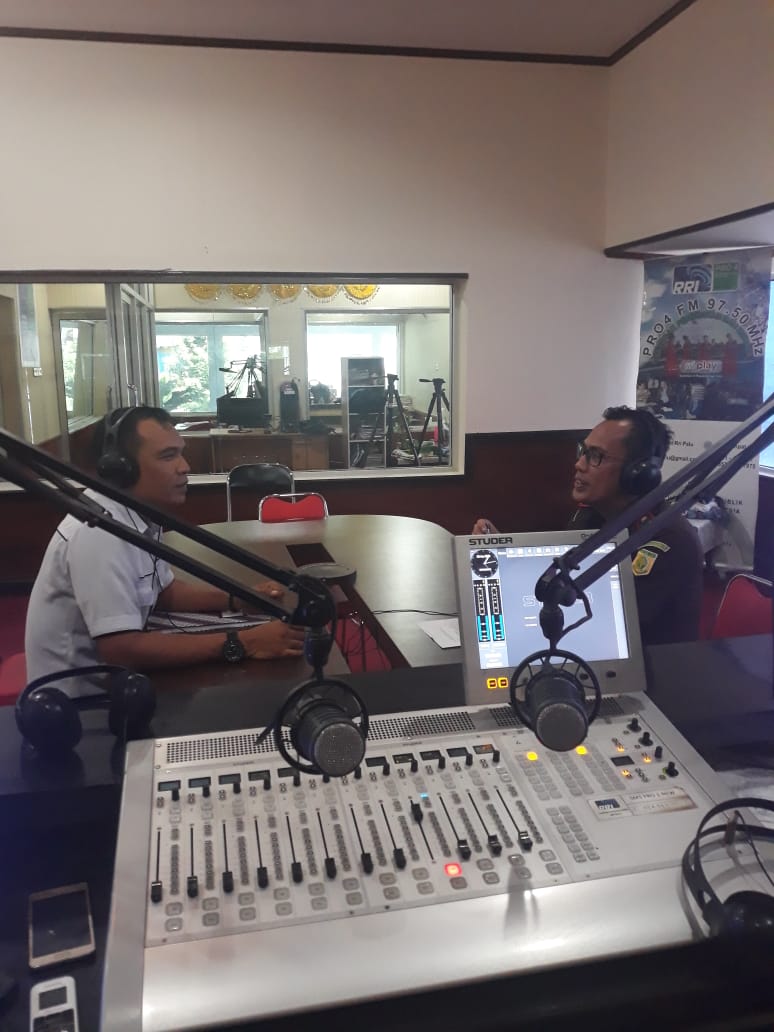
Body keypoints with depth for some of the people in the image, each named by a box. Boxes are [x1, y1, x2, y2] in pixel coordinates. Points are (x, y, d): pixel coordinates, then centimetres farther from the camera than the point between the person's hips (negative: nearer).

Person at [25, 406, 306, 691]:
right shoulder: (100, 530, -27)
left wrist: (239, 598, -3)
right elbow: (121, 650, -32)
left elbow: (164, 591, 13)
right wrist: (241, 644, -30)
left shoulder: (138, 513, 0)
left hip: (107, 674, 8)